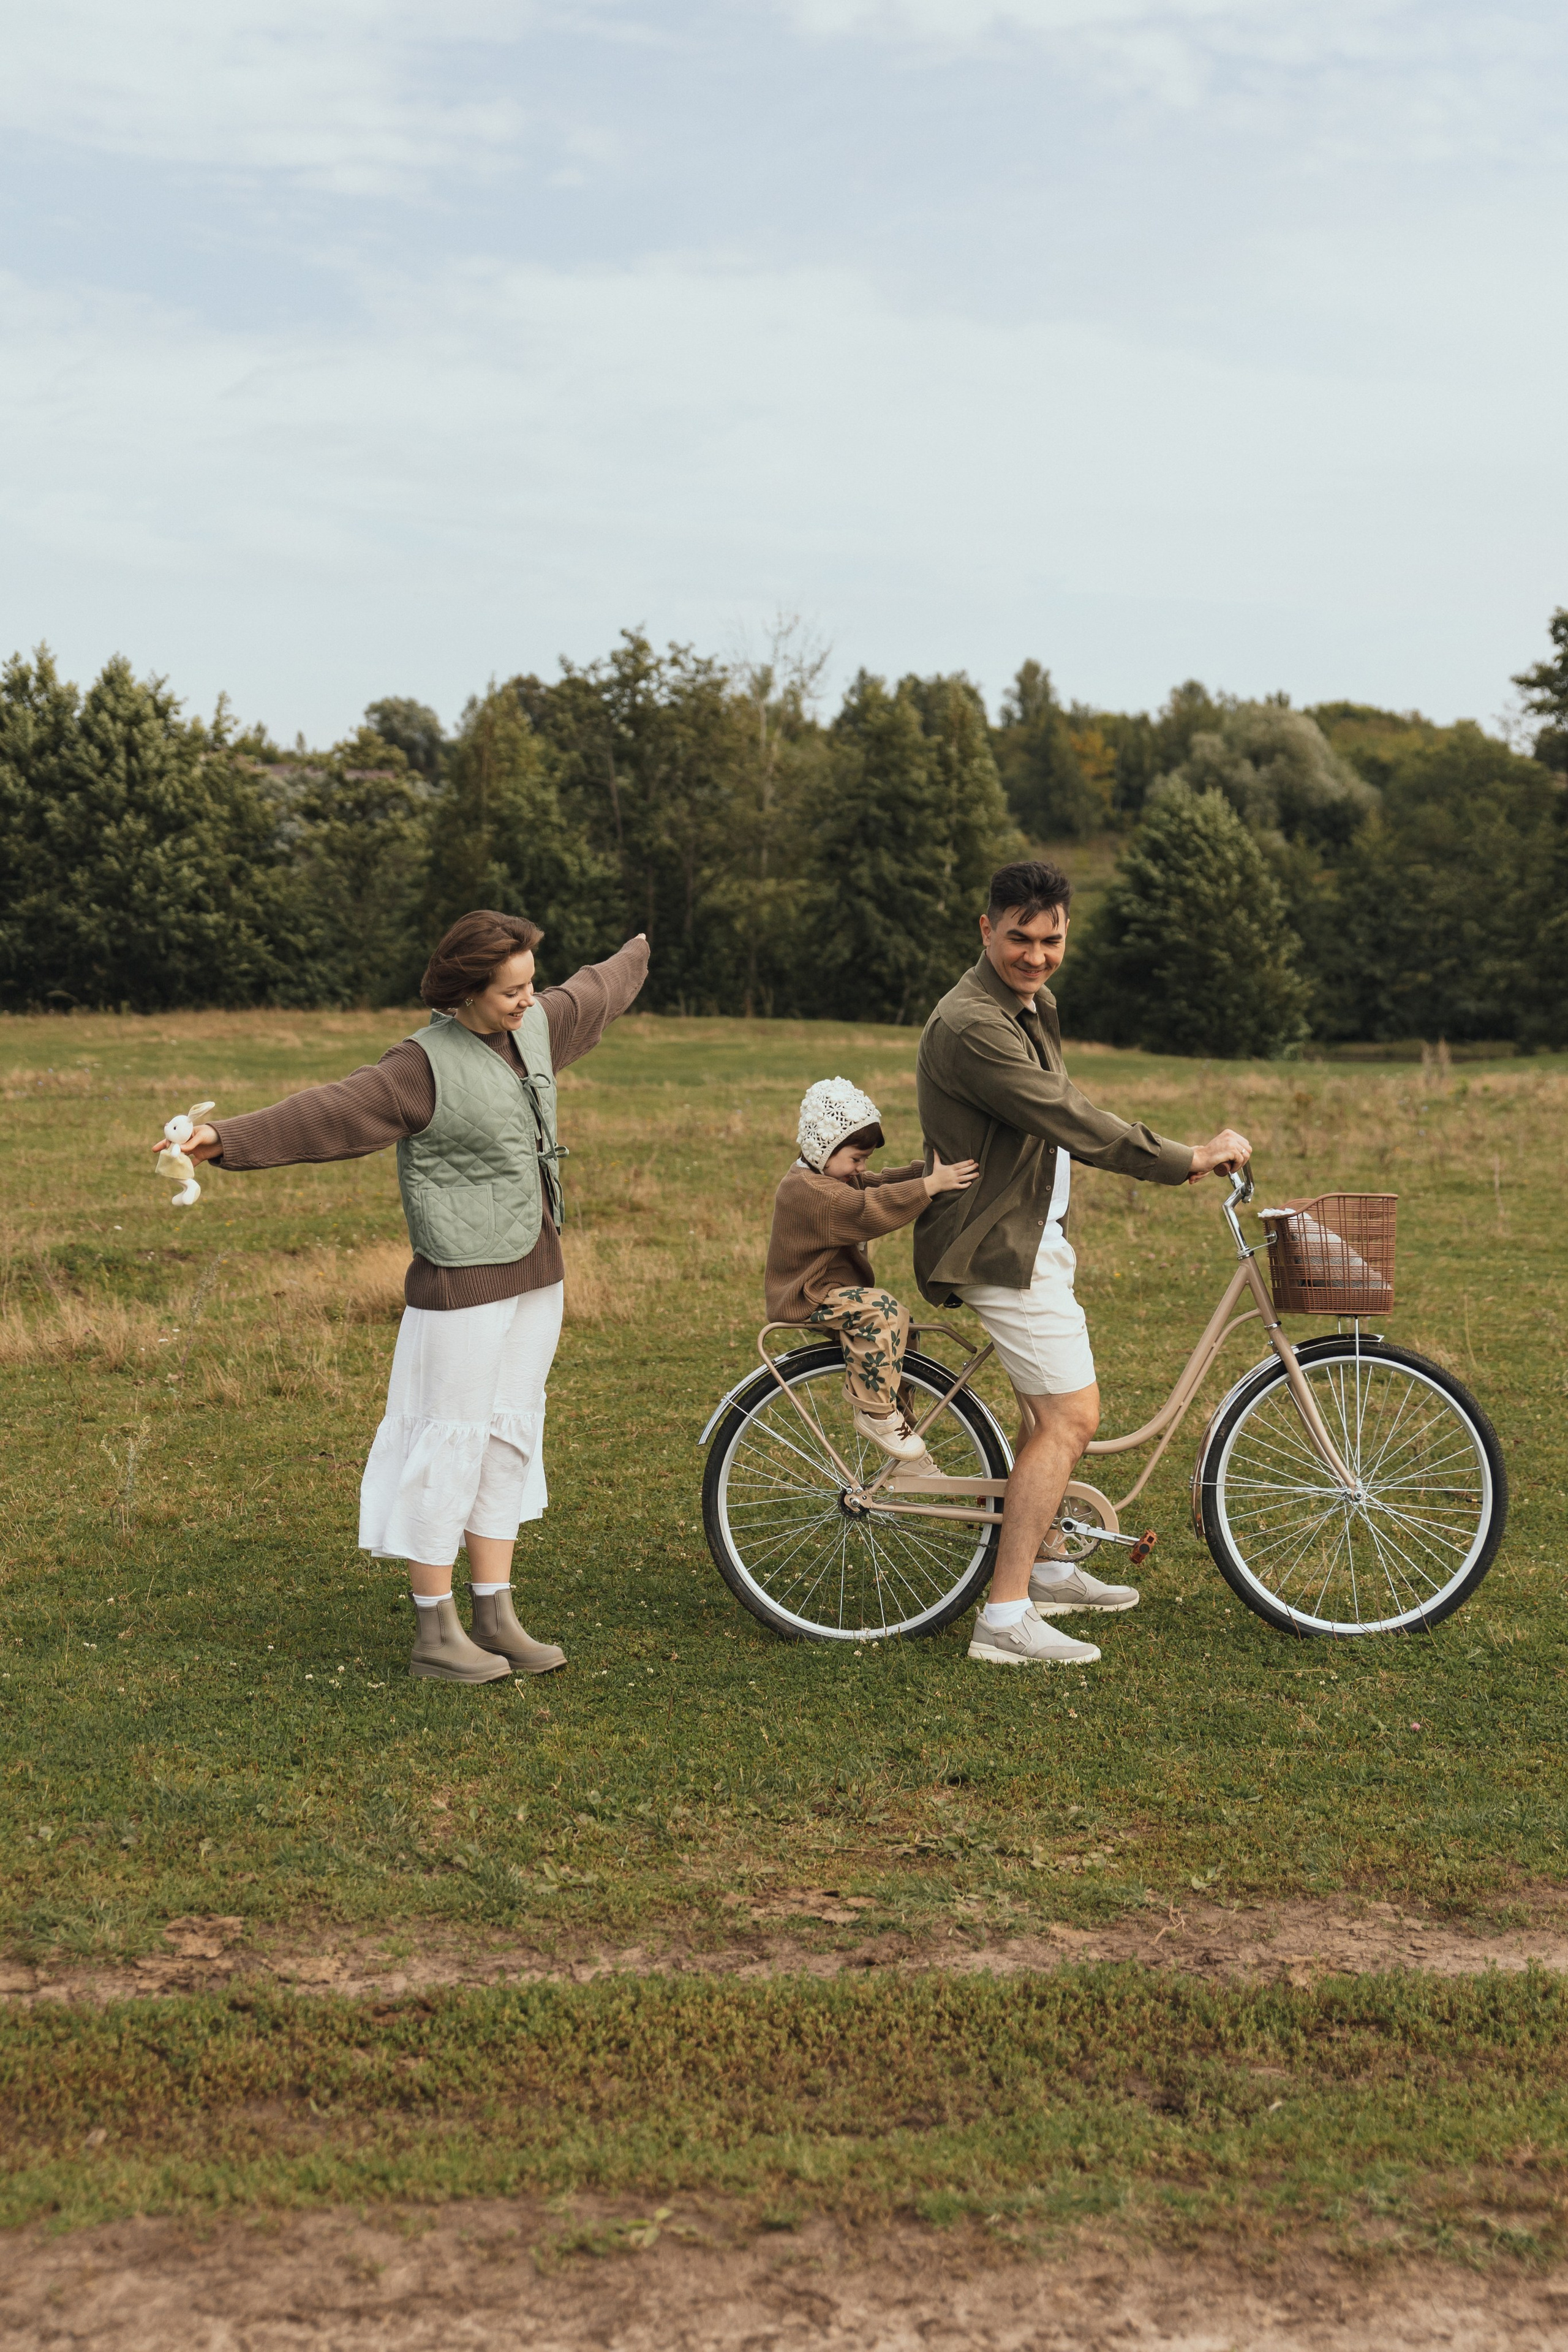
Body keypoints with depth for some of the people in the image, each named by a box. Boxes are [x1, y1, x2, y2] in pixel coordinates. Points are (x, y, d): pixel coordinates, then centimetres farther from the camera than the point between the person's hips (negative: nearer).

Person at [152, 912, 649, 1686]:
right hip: (463, 1286, -8)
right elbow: (330, 1111, -24)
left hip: (533, 1276, 8)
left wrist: (634, 958, 47)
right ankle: (435, 1635, 9)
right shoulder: (426, 1064, -15)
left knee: (509, 1441, 11)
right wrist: (227, 1139, -36)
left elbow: (589, 995, 28)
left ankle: (495, 1619, 19)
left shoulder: (535, 1027, 7)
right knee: (449, 1447, -1)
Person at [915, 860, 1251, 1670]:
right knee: (1069, 1415, -13)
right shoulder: (971, 1024, -23)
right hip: (1002, 1244, -11)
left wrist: (1173, 1157, 12)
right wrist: (1186, 1159, -21)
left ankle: (1047, 1568, 37)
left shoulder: (1031, 1004, 11)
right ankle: (1005, 1620, -11)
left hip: (1033, 1231, 11)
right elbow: (1067, 1120, -26)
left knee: (1052, 1408, 21)